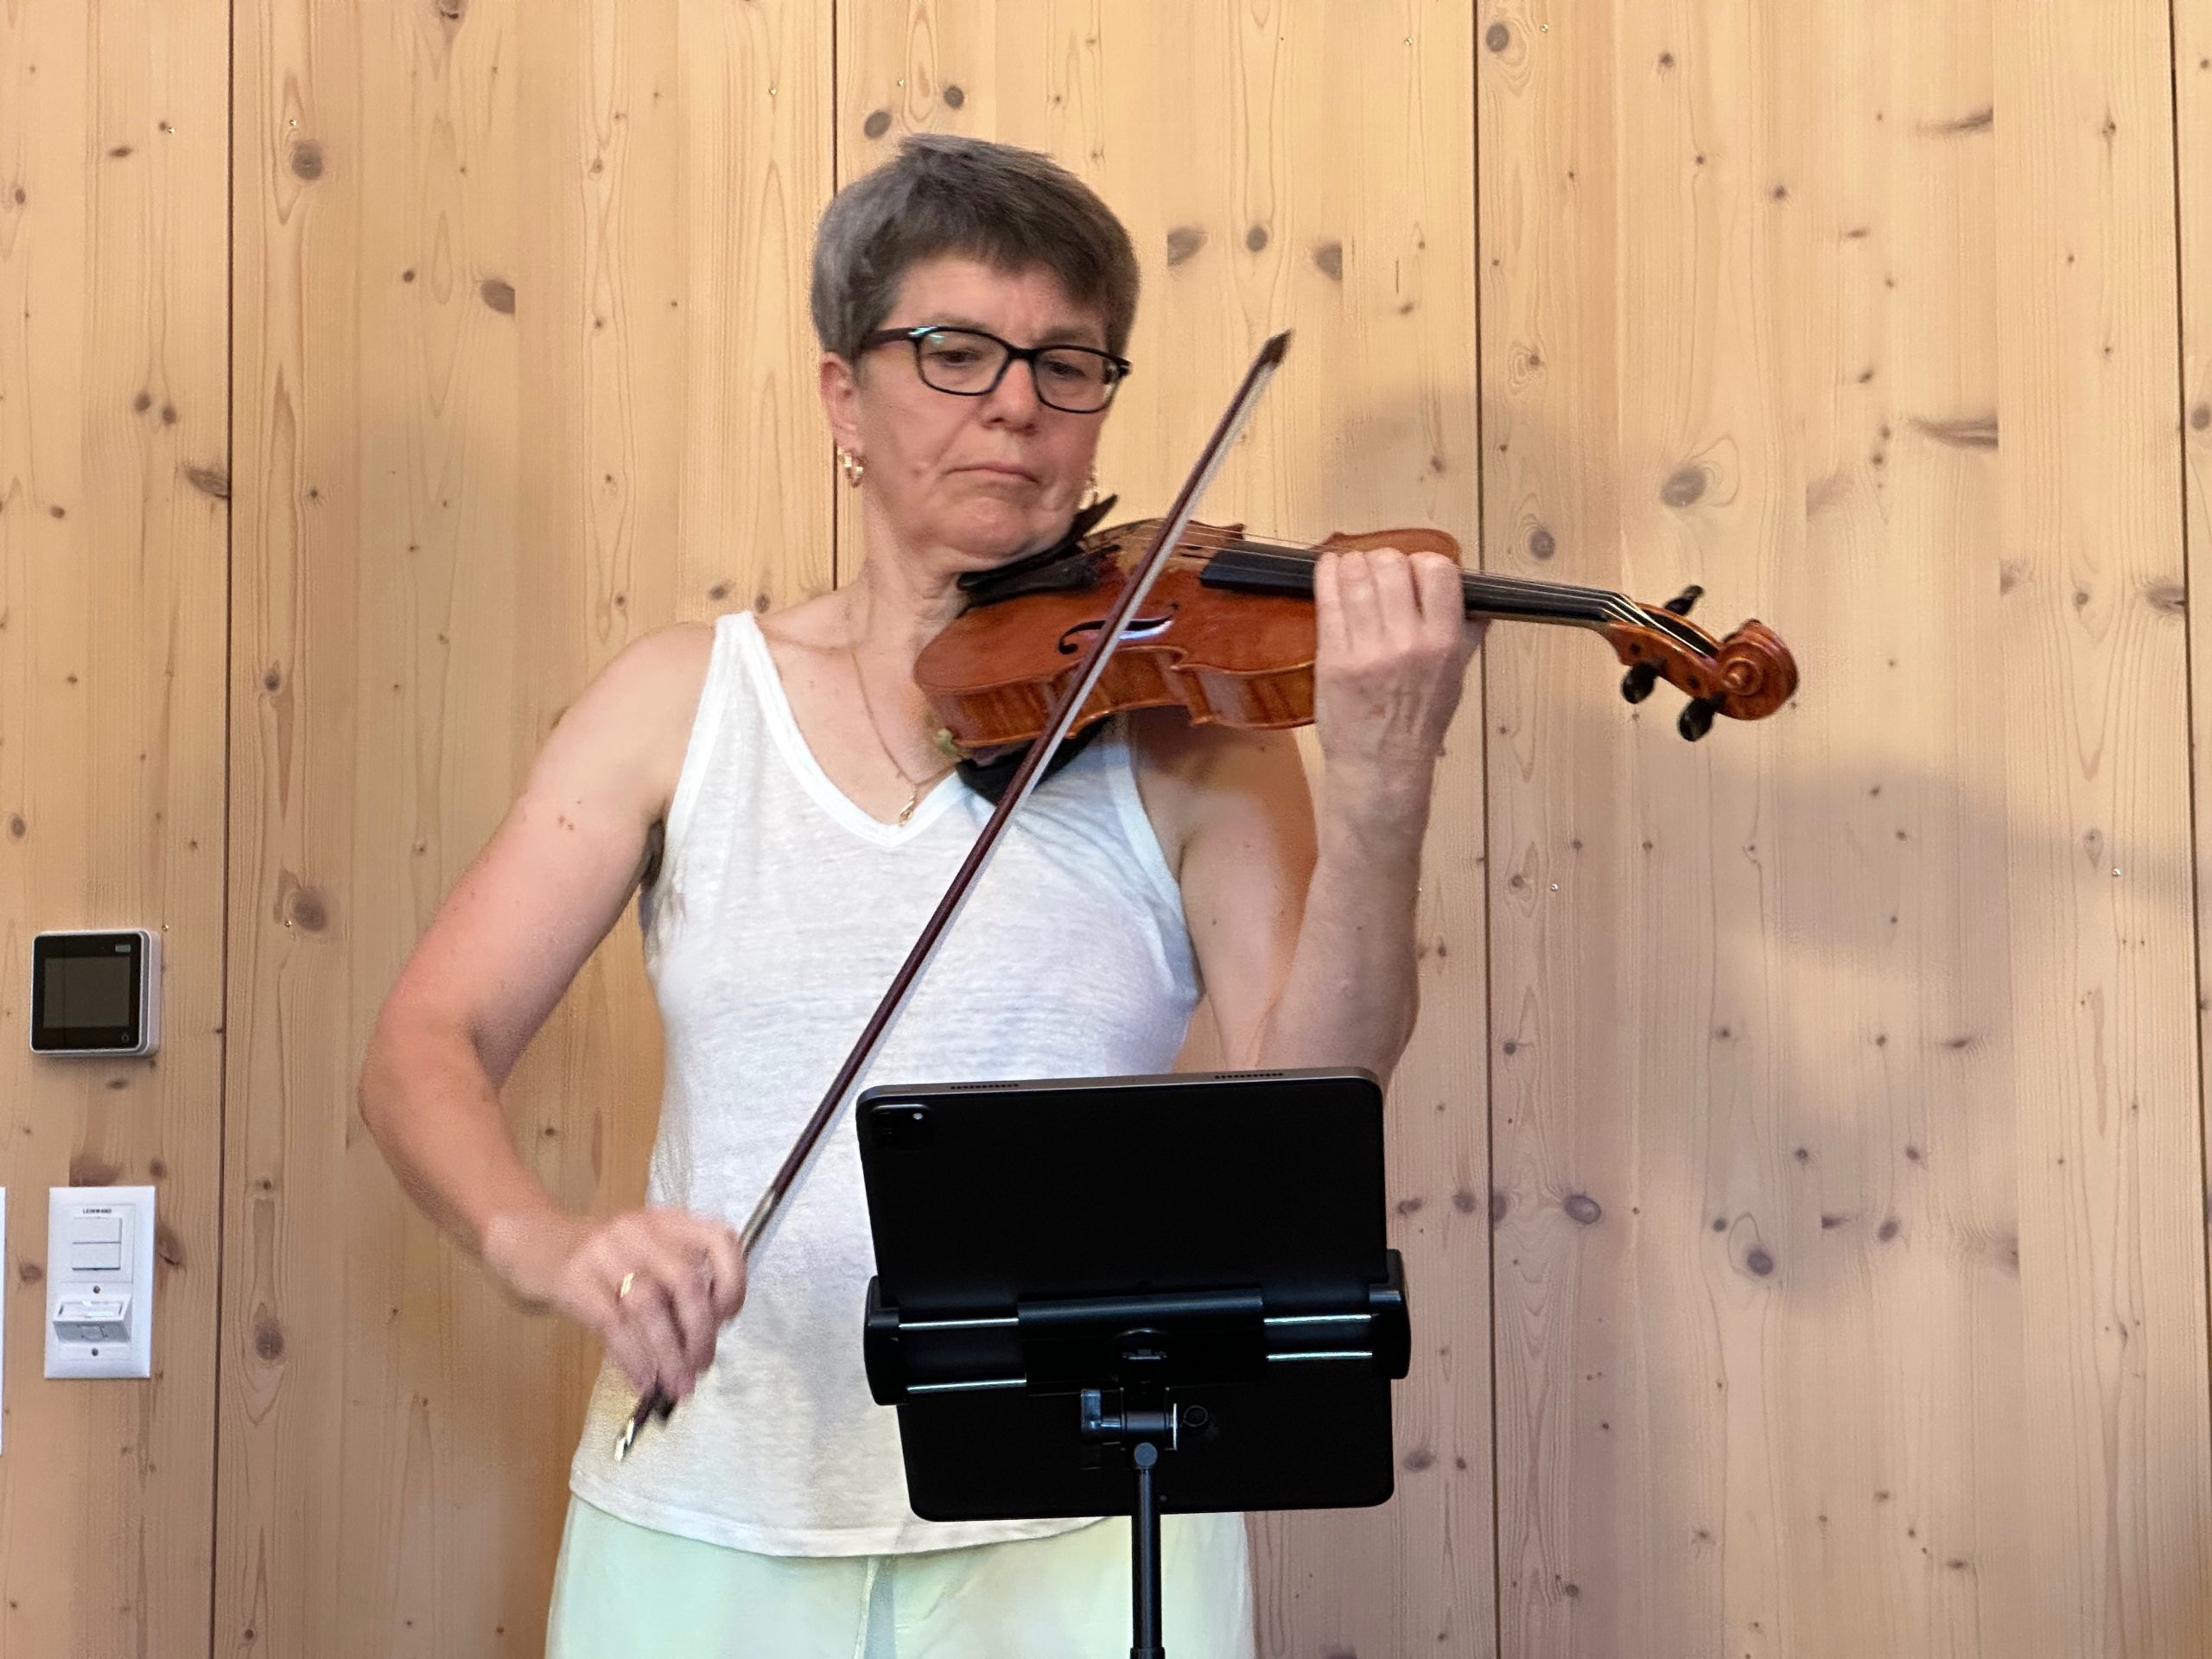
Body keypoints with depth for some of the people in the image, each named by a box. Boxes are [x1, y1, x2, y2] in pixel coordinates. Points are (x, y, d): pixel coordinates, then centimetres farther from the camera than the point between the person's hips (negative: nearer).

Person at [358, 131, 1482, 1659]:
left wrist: (1380, 797, -27)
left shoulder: (1178, 724, -2)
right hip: (707, 1524, 2)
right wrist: (541, 1241, -23)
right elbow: (426, 1050, -3)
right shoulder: (687, 699, 2)